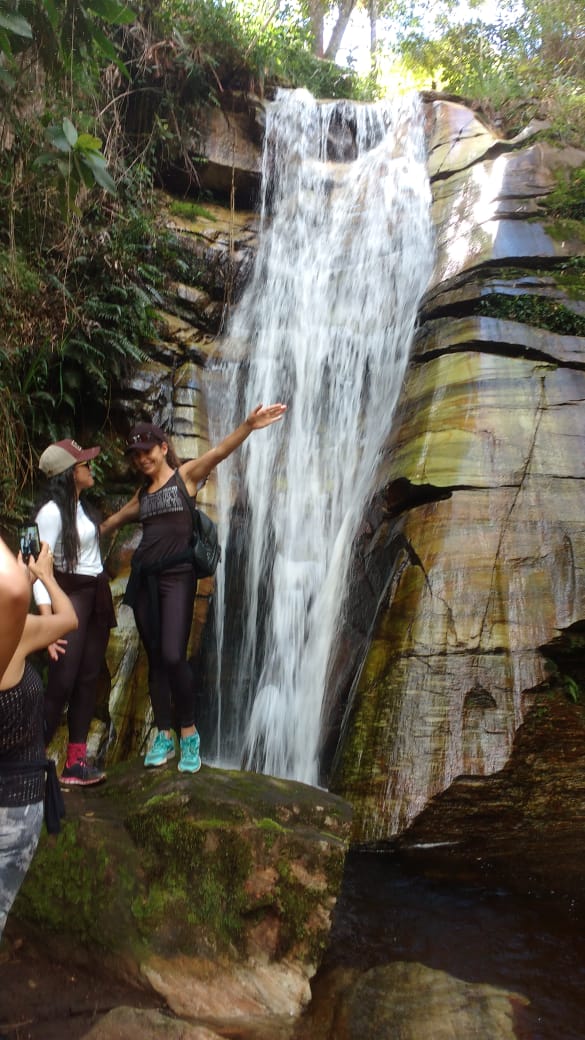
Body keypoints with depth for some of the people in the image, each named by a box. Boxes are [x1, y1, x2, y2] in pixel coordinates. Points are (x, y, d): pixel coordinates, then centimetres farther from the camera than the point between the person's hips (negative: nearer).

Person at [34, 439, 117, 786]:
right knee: (62, 683, -10)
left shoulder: (80, 505, 9)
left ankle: (76, 760, 14)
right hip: (70, 597, -8)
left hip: (97, 595, 8)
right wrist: (48, 622, -30)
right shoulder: (52, 511, -17)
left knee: (89, 679, 8)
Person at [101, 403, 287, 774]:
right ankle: (164, 738, 15)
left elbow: (219, 452, -16)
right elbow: (111, 523, 31)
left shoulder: (185, 475, 2)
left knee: (173, 657, -14)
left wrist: (248, 426, -32)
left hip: (177, 576, -6)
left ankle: (189, 734, 4)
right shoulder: (142, 495, 17)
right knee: (155, 660, 6)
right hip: (144, 578, 6)